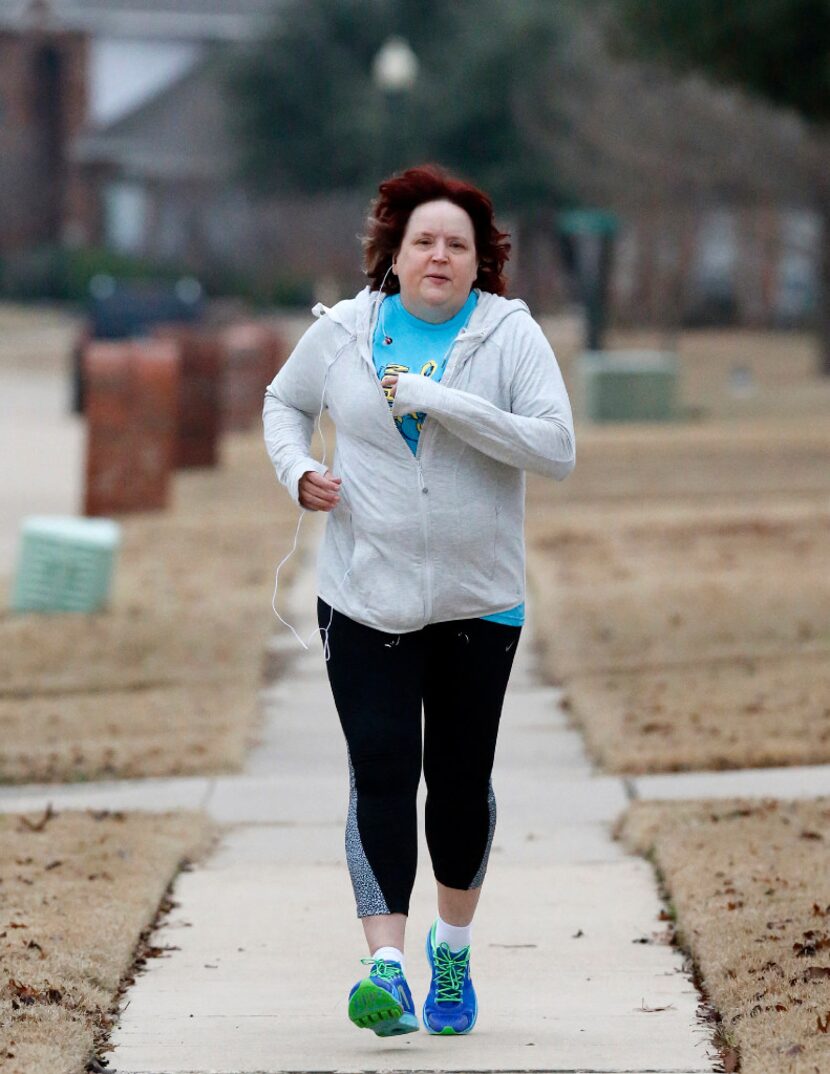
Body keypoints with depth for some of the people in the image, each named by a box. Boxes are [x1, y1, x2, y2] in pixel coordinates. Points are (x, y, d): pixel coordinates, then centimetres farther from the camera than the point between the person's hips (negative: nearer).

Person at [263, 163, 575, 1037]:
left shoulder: (510, 333, -5)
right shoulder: (342, 332, 1)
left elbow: (556, 448, -16)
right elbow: (284, 402, 19)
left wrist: (439, 400, -22)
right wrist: (297, 470, -2)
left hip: (479, 602, 0)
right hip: (366, 600, 0)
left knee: (462, 780, 10)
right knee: (381, 771, -12)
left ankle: (452, 948, 31)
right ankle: (386, 967, -18)